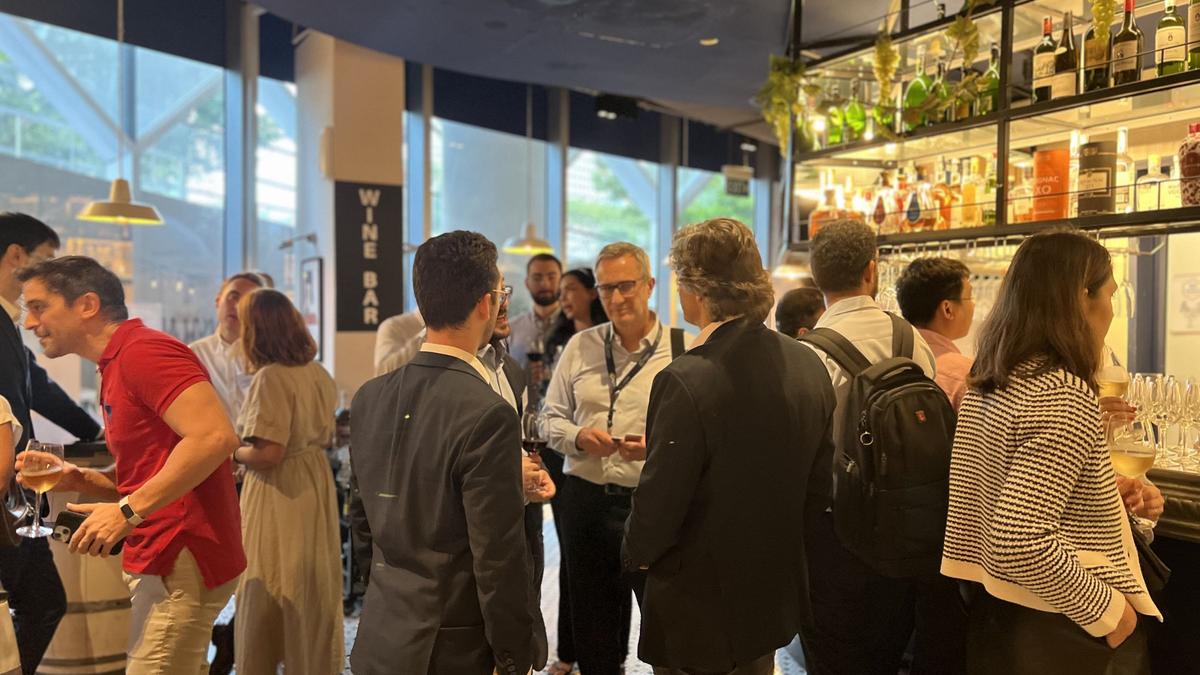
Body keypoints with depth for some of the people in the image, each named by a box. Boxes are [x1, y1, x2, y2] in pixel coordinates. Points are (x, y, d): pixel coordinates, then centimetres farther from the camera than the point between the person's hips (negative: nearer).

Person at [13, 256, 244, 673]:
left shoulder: (143, 351, -14)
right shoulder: (118, 367, 18)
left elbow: (215, 436, -27)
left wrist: (129, 511, -23)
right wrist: (79, 479, 7)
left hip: (181, 563, -10)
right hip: (163, 560, 10)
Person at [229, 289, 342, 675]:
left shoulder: (270, 377, -19)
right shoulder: (318, 373, 5)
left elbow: (268, 455, -23)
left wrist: (232, 453, -6)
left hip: (280, 497, -8)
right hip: (316, 487, 8)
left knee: (266, 605, 7)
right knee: (315, 597, 19)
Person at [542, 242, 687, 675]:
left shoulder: (681, 351, -6)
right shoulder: (580, 346, 7)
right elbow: (551, 418, 11)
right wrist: (579, 436, -9)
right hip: (585, 498, 4)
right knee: (591, 623, 17)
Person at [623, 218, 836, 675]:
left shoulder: (687, 382, -27)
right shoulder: (808, 363, -5)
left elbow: (658, 504, -21)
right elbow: (818, 474, 5)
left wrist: (637, 552, 0)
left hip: (698, 608, -6)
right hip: (777, 598, 7)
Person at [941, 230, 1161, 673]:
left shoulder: (988, 385, 4)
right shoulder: (1063, 394, -23)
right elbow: (1018, 541, -31)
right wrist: (1108, 609, -19)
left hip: (997, 613, 8)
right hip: (1061, 636, -8)